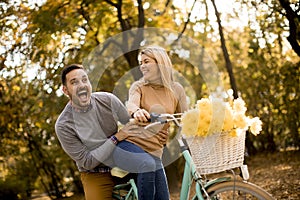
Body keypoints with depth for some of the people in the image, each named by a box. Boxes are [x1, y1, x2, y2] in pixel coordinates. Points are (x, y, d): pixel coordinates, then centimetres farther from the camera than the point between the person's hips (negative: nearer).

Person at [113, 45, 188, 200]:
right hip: (129, 145, -3)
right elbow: (131, 104, -19)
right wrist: (136, 111, -43)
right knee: (147, 164, -35)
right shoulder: (139, 86, 4)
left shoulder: (176, 89, 9)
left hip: (154, 153, 3)